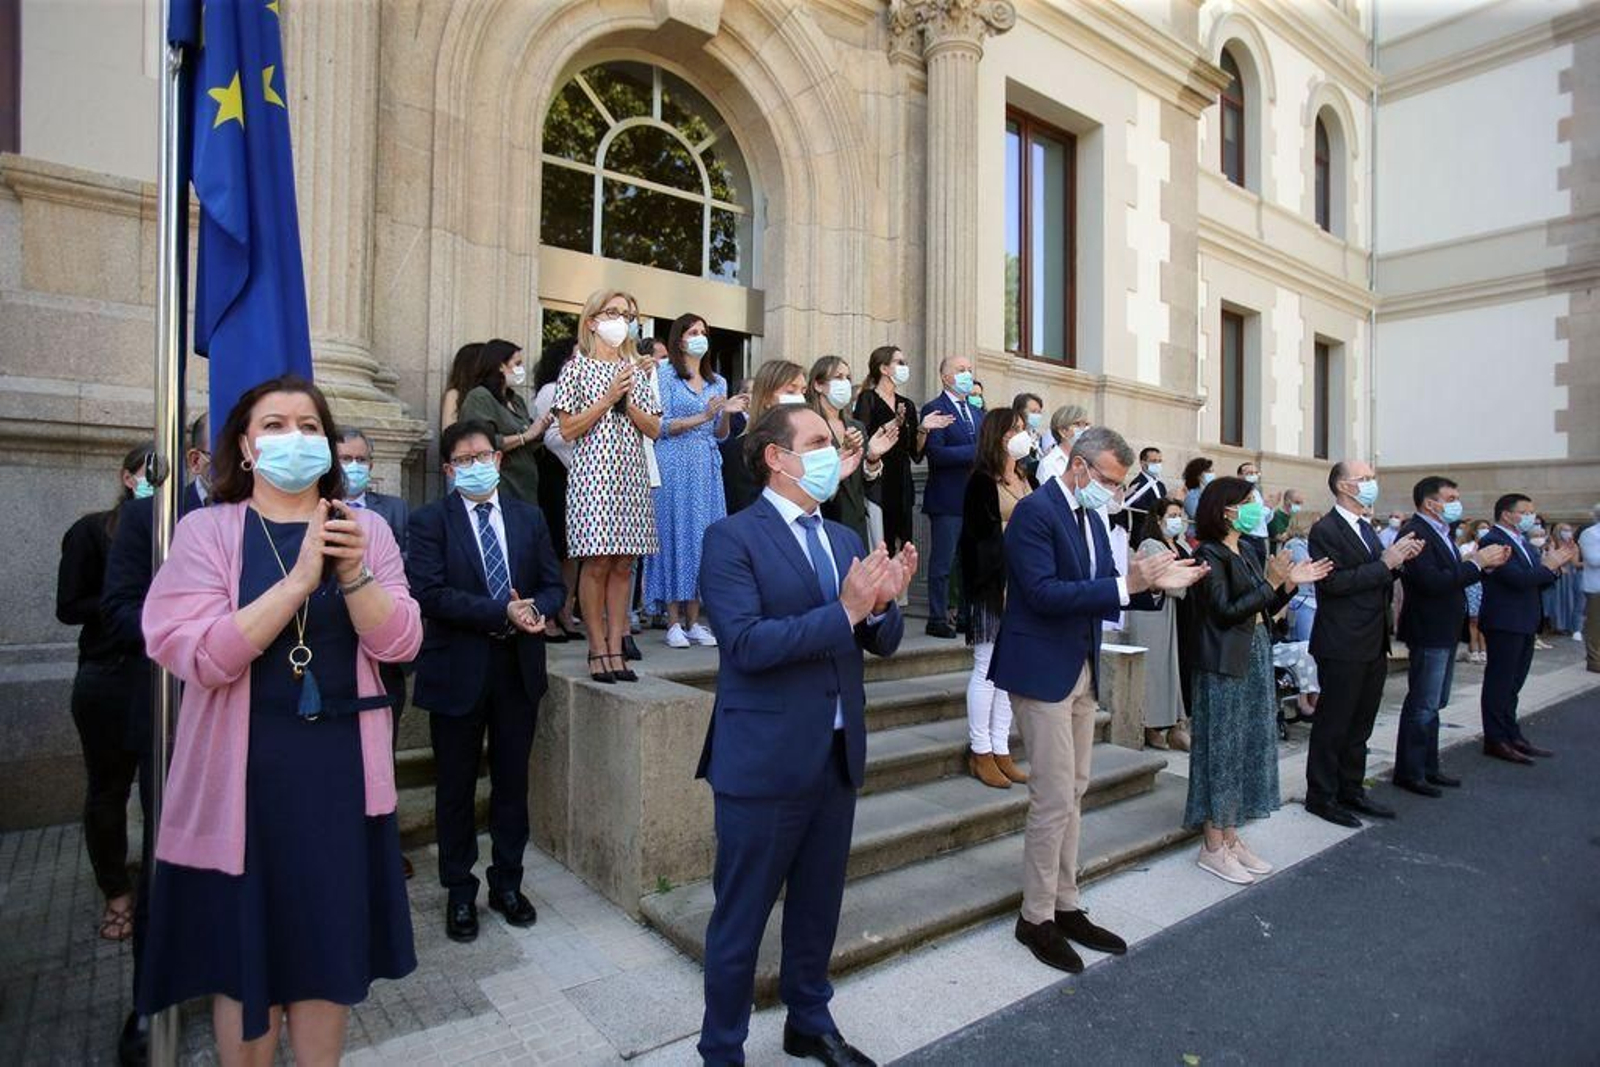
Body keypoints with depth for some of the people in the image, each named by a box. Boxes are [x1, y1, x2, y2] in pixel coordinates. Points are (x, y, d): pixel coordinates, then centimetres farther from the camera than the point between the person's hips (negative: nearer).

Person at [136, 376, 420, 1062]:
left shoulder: (365, 529, 2)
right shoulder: (206, 530, -3)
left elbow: (399, 645, -5)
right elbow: (200, 658, -15)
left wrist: (353, 573, -21)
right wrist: (300, 578, -24)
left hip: (340, 765, 2)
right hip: (244, 769, -1)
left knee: (329, 944, 13)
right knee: (244, 951, 13)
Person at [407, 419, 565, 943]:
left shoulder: (529, 518, 7)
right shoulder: (430, 521, -4)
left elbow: (554, 585, 6)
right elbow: (429, 594, -16)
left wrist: (536, 610, -17)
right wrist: (503, 613, -22)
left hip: (519, 669, 3)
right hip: (457, 671, -3)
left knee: (512, 782, 14)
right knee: (456, 787, 12)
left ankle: (507, 883, 31)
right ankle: (460, 892, 29)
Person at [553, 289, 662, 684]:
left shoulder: (636, 372, 16)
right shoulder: (577, 368, 4)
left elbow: (655, 428, 12)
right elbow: (568, 430, -3)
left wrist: (628, 403, -3)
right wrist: (607, 399, -9)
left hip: (631, 476, 4)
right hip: (593, 474, -4)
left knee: (623, 563, 3)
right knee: (597, 563, -5)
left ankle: (616, 648, 9)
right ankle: (598, 650, 4)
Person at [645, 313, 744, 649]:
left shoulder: (718, 382, 17)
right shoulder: (665, 374, 1)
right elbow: (661, 426, -7)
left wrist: (726, 414, -3)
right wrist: (702, 416, -15)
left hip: (707, 467, 5)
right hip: (675, 466, -5)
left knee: (703, 536, 3)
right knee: (675, 534, -4)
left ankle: (694, 621, 9)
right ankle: (674, 622, 1)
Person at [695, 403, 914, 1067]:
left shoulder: (845, 538, 10)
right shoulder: (732, 538, -11)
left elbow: (881, 643, 10)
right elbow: (746, 643, -23)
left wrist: (883, 602, -12)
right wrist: (844, 610, -25)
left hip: (839, 756, 7)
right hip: (764, 761, -6)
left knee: (818, 905, 21)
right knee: (740, 917, 10)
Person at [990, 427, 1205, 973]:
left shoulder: (1090, 516, 12)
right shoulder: (1035, 511, -15)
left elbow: (1102, 592, 12)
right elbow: (1043, 593, -24)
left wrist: (1151, 582, -4)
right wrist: (1124, 584, -25)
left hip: (1082, 671, 9)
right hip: (1043, 672, -9)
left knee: (1072, 795, 15)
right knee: (1054, 799, -2)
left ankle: (1065, 907, 29)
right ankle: (1036, 917, 15)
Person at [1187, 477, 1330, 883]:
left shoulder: (1246, 552, 13)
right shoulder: (1209, 554, -13)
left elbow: (1261, 611, 14)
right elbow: (1226, 611, -20)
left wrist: (1290, 582, 3)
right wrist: (1272, 582, -18)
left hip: (1256, 658, 9)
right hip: (1225, 663, -9)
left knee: (1249, 745, 13)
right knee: (1222, 748, -1)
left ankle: (1231, 837, 24)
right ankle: (1212, 846, 10)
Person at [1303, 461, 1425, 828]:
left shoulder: (1367, 528, 16)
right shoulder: (1325, 530, -13)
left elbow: (1376, 581, 18)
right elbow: (1334, 582, -22)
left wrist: (1399, 559, 1)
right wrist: (1385, 563, -19)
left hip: (1373, 644, 9)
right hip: (1343, 646, -9)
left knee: (1360, 724, 17)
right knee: (1333, 724, 1)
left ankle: (1351, 790, 29)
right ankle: (1321, 796, 12)